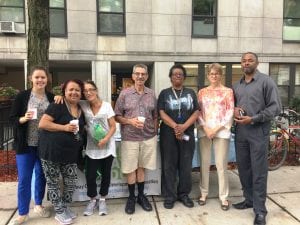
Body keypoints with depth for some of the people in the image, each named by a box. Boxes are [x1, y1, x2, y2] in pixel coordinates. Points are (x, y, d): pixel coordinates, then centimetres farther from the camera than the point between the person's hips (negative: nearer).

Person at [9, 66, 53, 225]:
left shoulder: (52, 98, 2)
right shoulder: (22, 96, -3)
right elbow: (12, 118, -1)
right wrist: (23, 119, -21)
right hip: (26, 144, -2)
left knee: (41, 175, 15)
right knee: (24, 179, 3)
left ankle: (38, 204, 36)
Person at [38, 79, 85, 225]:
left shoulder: (81, 110, 9)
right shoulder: (57, 106, -12)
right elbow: (42, 124, -18)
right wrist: (64, 127, -24)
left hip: (71, 154, 6)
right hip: (51, 152, -6)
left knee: (71, 182, 11)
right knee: (53, 182, 8)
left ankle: (65, 207, 33)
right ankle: (59, 212, 24)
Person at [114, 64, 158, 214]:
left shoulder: (151, 94, 4)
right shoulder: (124, 93, -3)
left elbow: (155, 117, 11)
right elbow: (117, 116, -2)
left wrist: (155, 133, 8)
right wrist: (130, 121, -17)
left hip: (148, 138, 2)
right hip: (129, 138, -2)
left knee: (142, 167, 13)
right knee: (130, 169, 8)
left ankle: (141, 195, 30)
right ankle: (131, 197, 27)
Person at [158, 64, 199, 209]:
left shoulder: (190, 93, 10)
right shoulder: (164, 93, 5)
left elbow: (196, 112, 1)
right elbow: (162, 113, -5)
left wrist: (184, 126, -14)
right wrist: (175, 127, -18)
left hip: (187, 133, 2)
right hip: (168, 134, -2)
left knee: (186, 165, 7)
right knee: (169, 165, 3)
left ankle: (184, 194, 22)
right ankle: (169, 196, 14)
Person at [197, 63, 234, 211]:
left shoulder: (228, 91, 5)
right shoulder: (202, 92, 11)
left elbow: (230, 113, -1)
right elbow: (198, 112, 6)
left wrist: (217, 129, -10)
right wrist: (205, 128, -8)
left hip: (221, 131, -2)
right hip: (204, 131, 2)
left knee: (221, 165, 0)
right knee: (204, 163, 8)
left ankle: (223, 197, 14)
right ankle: (203, 193, 22)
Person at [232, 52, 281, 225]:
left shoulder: (266, 81, -3)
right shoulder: (237, 85, 13)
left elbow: (275, 107, -8)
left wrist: (253, 119, -16)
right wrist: (234, 109, -1)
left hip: (259, 132, -5)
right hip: (240, 132, 6)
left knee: (259, 171, -1)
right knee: (243, 168, 13)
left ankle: (260, 210, 9)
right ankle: (249, 199, 30)